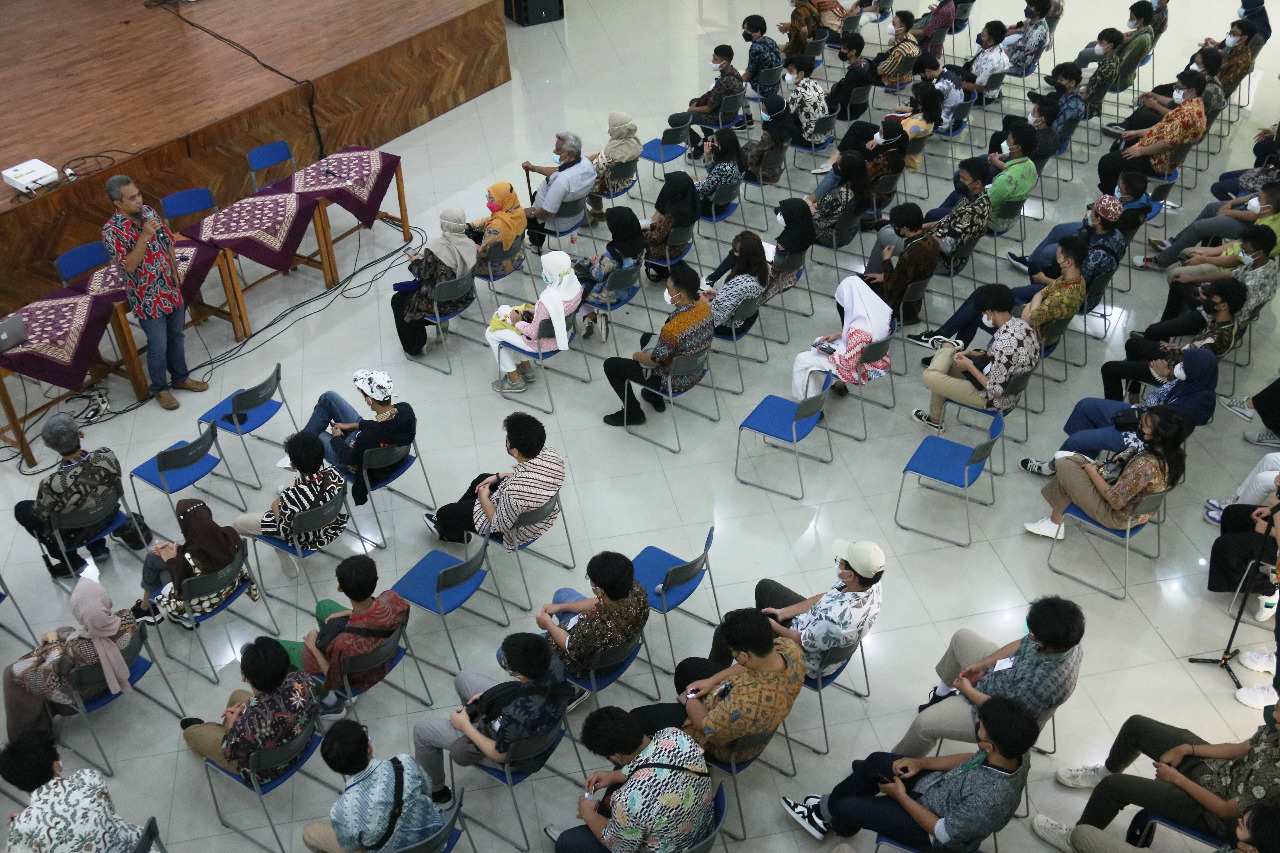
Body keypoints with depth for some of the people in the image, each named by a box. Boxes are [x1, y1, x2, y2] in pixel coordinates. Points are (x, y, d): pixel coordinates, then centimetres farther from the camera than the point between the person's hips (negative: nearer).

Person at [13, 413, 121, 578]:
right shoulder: (107, 455, -30)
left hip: (73, 536, -4)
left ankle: (72, 561, 28)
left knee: (21, 509, 21)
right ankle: (98, 547, 34)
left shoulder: (52, 485, -40)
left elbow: (40, 515, -16)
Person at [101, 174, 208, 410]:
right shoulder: (112, 231, -22)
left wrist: (175, 270, 4)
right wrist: (144, 236, -35)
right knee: (158, 345, 7)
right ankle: (160, 389, 28)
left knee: (176, 336, 21)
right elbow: (129, 265, -29)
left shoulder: (148, 212, -3)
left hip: (171, 288, 6)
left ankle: (180, 377, 41)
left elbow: (168, 242, 10)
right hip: (148, 297, -6)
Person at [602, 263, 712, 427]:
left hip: (675, 381, -8)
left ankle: (633, 413, 21)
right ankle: (655, 398, 41)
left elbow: (654, 361, -20)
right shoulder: (704, 308, -16)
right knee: (646, 338, 32)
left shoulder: (672, 329, -39)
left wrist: (637, 356, -3)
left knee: (611, 365, 3)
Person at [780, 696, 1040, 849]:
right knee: (877, 761, 11)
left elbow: (943, 833, -27)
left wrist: (901, 796, -16)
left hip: (931, 825, -7)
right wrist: (921, 762, -3)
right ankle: (826, 809, 32)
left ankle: (833, 820, 38)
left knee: (847, 808, 0)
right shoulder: (1012, 754, -20)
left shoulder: (990, 798, -42)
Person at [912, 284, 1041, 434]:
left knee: (929, 376, -2)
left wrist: (970, 367, -17)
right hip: (1010, 385, 9)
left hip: (995, 400, -9)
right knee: (946, 352, 16)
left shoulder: (1004, 342, -36)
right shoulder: (1021, 324, -8)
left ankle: (935, 420, 28)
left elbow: (996, 392, -30)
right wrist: (972, 354, 0)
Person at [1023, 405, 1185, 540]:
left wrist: (1093, 473, -12)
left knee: (1063, 466, -2)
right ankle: (1054, 521, 20)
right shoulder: (1176, 453, -11)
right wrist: (1104, 466, 2)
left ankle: (1055, 523, 19)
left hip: (1118, 518, -9)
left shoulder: (1145, 465, -37)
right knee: (1074, 459, 12)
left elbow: (1115, 499, -28)